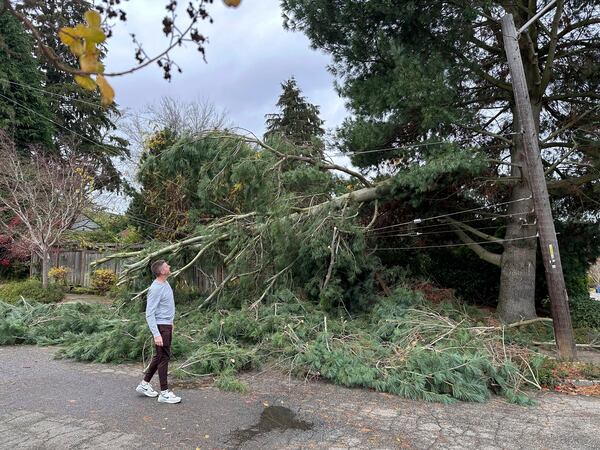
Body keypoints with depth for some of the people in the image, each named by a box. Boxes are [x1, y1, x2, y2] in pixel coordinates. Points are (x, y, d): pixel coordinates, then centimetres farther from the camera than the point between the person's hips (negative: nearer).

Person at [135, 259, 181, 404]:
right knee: (164, 357, -4)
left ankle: (144, 384, 28)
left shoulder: (165, 283, 9)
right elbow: (149, 313, -22)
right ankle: (164, 393, 3)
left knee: (159, 356, 16)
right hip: (161, 327, -9)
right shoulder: (155, 289, -21)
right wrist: (156, 334, -27)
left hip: (167, 325, 9)